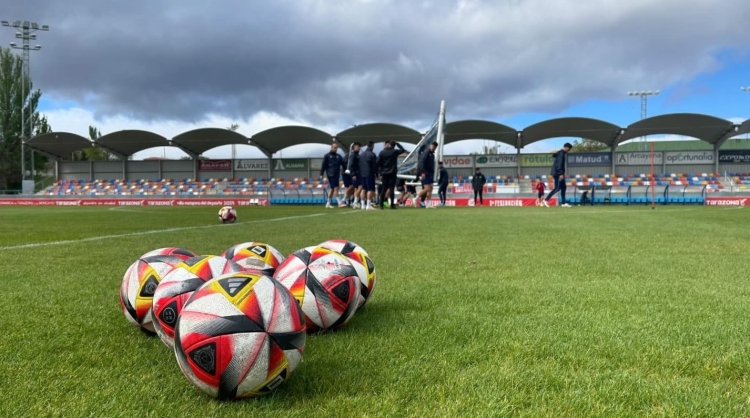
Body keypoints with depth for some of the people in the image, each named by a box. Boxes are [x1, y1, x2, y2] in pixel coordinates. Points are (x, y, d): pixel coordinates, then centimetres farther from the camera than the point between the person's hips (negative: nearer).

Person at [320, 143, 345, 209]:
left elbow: (343, 164, 8)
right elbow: (323, 165, -1)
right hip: (331, 175, -6)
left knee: (332, 189, 9)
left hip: (336, 175, 6)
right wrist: (321, 174, -5)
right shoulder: (327, 156, 0)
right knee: (336, 188, -11)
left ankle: (328, 204, 17)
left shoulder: (339, 156, 13)